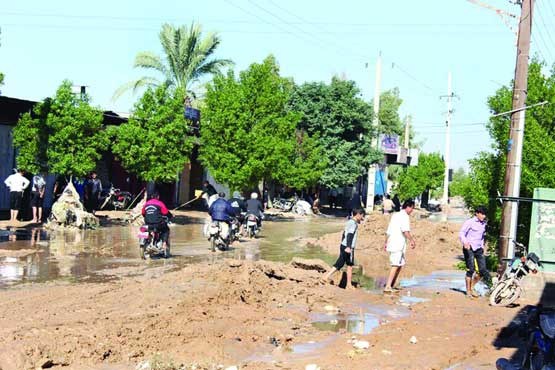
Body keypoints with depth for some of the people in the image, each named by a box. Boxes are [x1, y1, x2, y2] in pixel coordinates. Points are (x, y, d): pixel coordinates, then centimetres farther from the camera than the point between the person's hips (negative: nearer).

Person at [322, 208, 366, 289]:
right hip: (348, 248, -8)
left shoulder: (349, 222, 16)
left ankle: (327, 276, 4)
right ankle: (349, 285, 9)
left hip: (343, 246, 8)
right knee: (350, 266, 2)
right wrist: (348, 247, -32)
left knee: (339, 264, 11)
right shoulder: (354, 223, -12)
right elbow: (350, 235, -23)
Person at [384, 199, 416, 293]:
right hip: (399, 244, -9)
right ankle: (387, 287, -17)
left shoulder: (395, 215, 20)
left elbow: (388, 231, 22)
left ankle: (392, 285, 20)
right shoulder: (405, 216, -8)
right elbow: (405, 231, -23)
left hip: (391, 243, 9)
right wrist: (412, 240, -21)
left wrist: (386, 242, 28)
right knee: (396, 265, -11)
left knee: (400, 264, 18)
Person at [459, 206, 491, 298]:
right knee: (471, 270, -7)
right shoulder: (469, 222, -8)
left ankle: (471, 288, 18)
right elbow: (461, 233, -15)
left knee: (483, 270, -1)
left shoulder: (484, 223, 12)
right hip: (469, 248, -6)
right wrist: (465, 242, -32)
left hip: (479, 249, 6)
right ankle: (468, 291, 7)